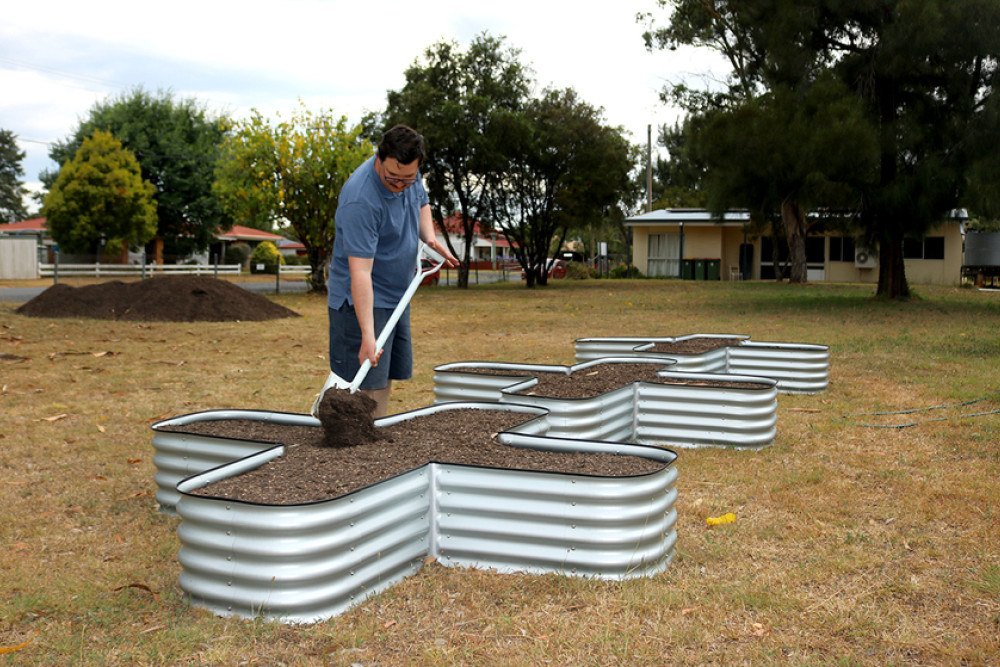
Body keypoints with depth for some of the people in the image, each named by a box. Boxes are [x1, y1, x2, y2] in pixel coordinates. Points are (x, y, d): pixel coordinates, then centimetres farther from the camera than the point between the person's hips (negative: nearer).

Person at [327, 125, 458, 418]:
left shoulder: (409, 174, -4)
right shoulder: (360, 200, -29)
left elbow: (421, 202, 20)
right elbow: (360, 272, -34)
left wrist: (429, 237, -1)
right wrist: (367, 335, -39)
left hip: (397, 296, 8)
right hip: (363, 301, -8)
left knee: (387, 377, 14)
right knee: (369, 383, -11)